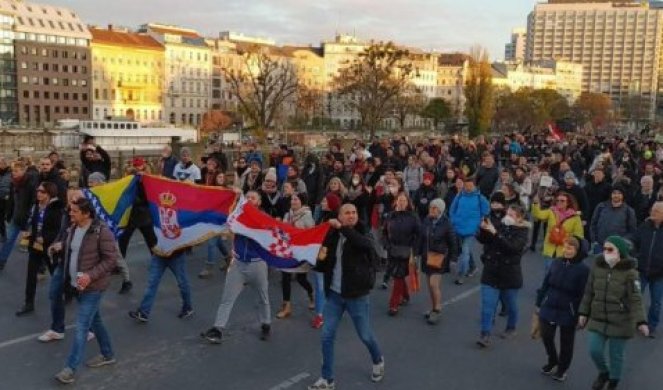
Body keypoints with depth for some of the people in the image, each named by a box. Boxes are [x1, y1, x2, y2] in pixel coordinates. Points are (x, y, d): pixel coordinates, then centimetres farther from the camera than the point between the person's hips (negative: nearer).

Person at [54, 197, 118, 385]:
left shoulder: (101, 232, -21)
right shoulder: (73, 228, 4)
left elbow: (110, 259, -19)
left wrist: (91, 276, -25)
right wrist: (61, 246, 5)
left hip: (93, 287, -8)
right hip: (77, 284, 9)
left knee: (81, 326, -6)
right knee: (94, 321, 20)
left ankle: (71, 368, 2)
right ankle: (108, 355, 35)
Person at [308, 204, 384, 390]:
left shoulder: (362, 235, -6)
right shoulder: (331, 237, 1)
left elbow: (365, 244, -32)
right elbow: (324, 267, 8)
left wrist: (342, 228, -31)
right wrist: (320, 259, -15)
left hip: (357, 296, -3)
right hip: (334, 294, 3)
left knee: (365, 336, 10)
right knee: (327, 337, 2)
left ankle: (378, 361, 41)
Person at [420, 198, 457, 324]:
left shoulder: (446, 223, -11)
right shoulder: (426, 221, 1)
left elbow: (453, 241, -5)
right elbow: (422, 238, 10)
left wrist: (452, 258, -6)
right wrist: (419, 252, 10)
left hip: (440, 257, -5)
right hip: (427, 256, 5)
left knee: (434, 284, -11)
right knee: (430, 285, 12)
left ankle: (437, 311, 5)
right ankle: (433, 308, 28)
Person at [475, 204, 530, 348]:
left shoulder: (522, 232, -8)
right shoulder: (500, 226, 3)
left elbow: (513, 247, -25)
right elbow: (483, 240, -1)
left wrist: (495, 233, -30)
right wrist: (483, 229, -21)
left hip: (510, 275, -2)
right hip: (491, 273, 3)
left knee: (511, 304, 16)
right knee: (487, 305, -3)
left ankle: (511, 329, 38)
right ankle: (485, 335, 0)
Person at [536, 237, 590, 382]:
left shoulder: (583, 269, -15)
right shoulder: (556, 264, -2)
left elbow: (584, 294, -14)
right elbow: (545, 285, 6)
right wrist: (539, 303, 9)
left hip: (568, 313, -4)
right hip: (549, 308, 4)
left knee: (566, 342, 13)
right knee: (546, 336, 10)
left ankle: (562, 368, 34)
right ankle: (552, 361, 37)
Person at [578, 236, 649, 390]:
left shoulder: (629, 272, -15)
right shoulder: (597, 266, -4)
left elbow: (636, 300, -15)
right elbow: (589, 292, 6)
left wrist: (641, 321, -25)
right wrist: (583, 313, 8)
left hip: (620, 322, -3)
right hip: (598, 319, 3)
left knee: (616, 355, 10)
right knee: (595, 350, 5)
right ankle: (603, 373, 37)